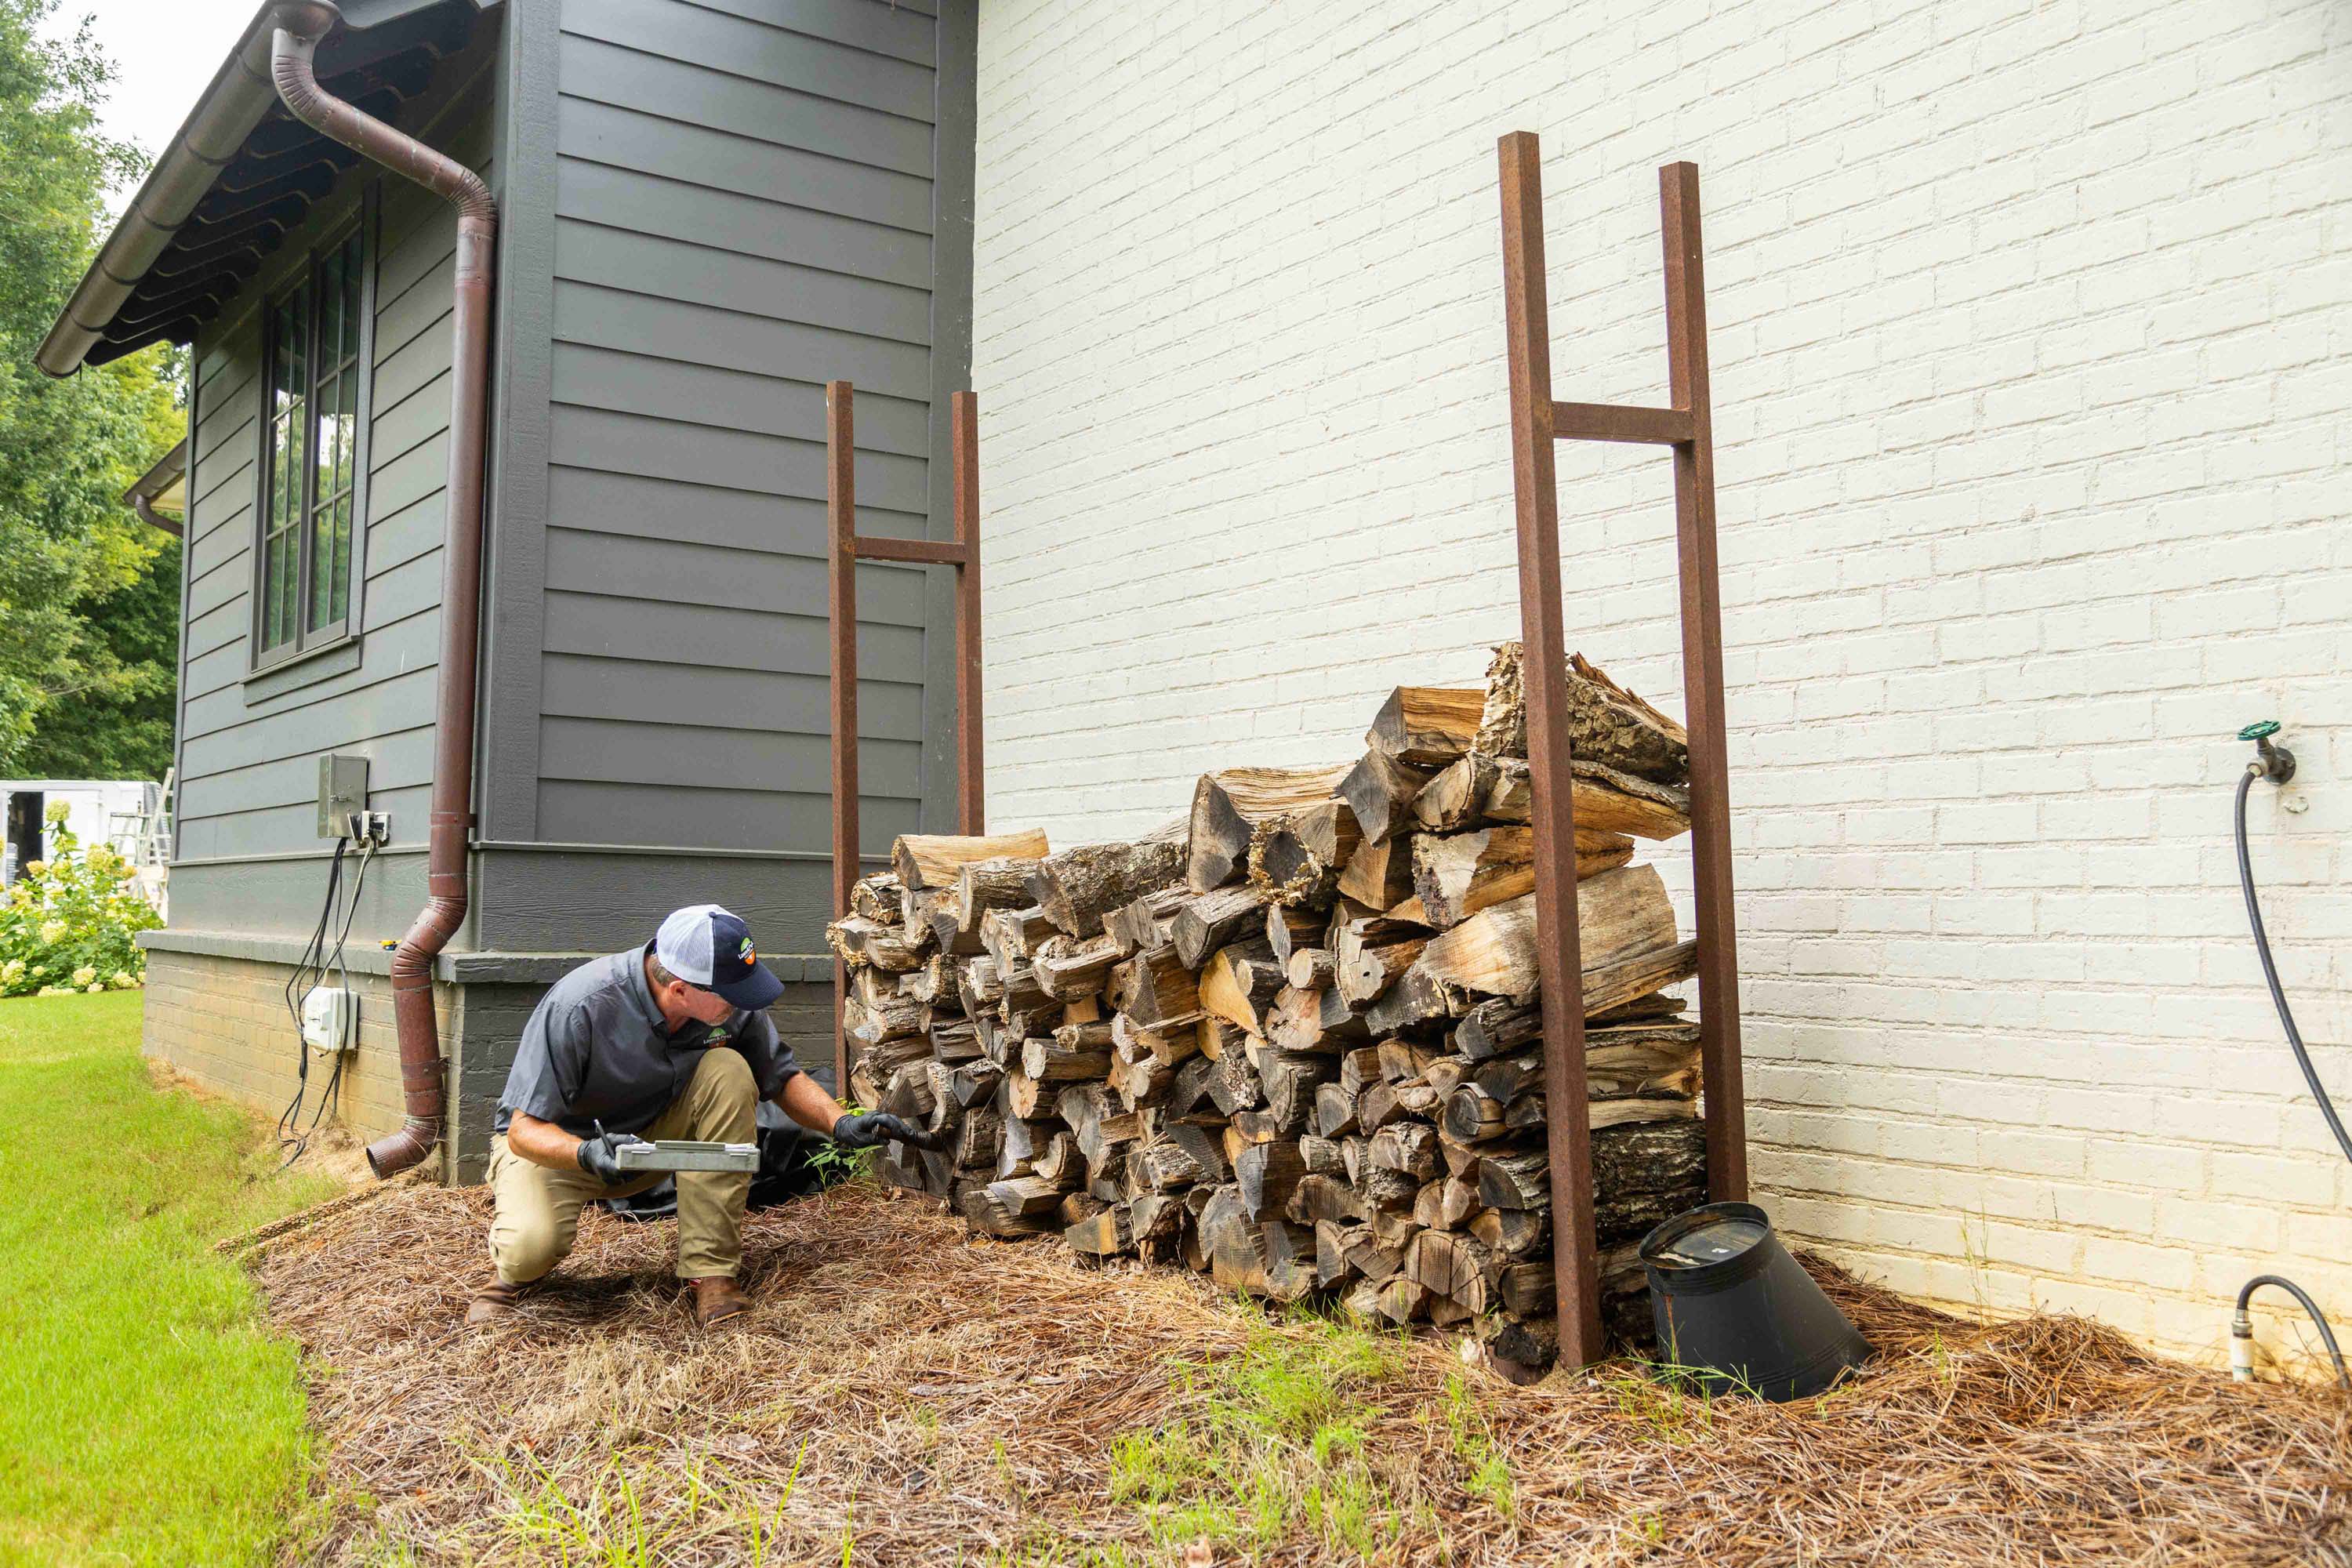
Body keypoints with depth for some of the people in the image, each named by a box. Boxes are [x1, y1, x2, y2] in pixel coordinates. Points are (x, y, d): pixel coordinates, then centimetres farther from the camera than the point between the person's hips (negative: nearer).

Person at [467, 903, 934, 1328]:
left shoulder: (730, 1002, -18)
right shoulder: (578, 1007, -32)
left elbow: (782, 1077, -3)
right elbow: (526, 1128, -27)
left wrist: (842, 1125, -19)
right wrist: (588, 1155, -46)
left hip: (654, 1134, 4)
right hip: (553, 1141, -4)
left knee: (728, 1071, -25)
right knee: (533, 1245, -35)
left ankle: (710, 1269, -19)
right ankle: (515, 1268, 7)